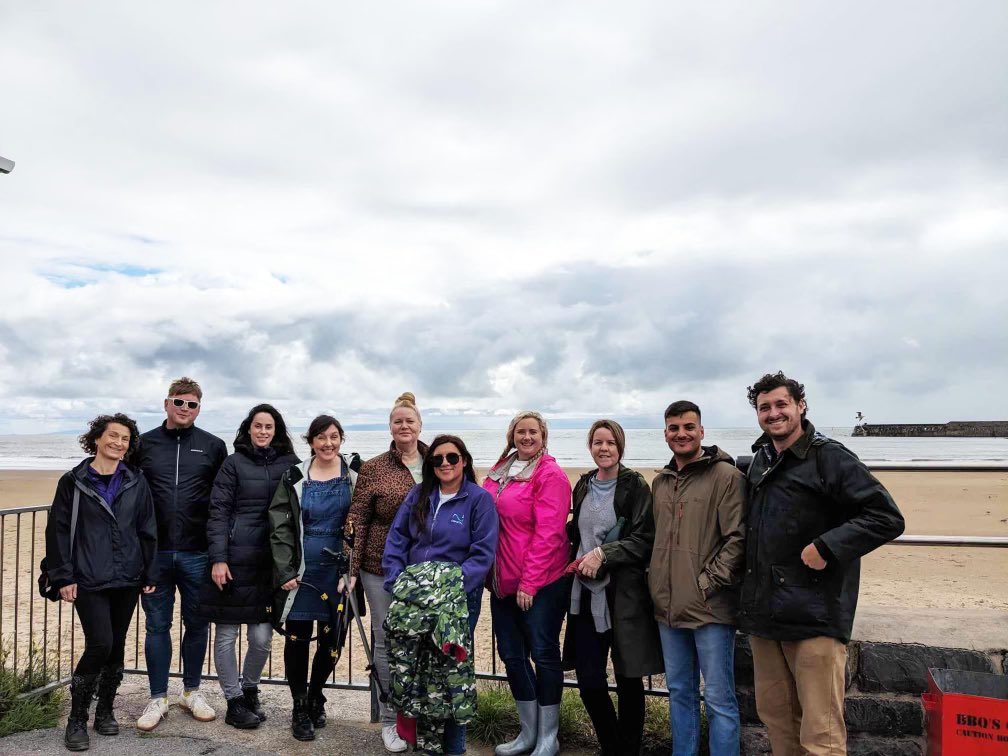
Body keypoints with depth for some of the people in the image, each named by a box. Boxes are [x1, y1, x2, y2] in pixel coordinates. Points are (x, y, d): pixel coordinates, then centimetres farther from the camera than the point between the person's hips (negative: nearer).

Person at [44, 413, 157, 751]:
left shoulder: (136, 483, 5)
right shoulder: (74, 482, -1)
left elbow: (148, 531, 6)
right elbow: (58, 531, 0)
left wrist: (150, 575, 4)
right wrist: (64, 577, -5)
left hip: (127, 580, 3)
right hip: (89, 581, -3)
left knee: (117, 646, 10)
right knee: (100, 644, -10)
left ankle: (105, 710, 28)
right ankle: (76, 720, 9)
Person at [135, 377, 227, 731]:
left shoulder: (213, 446, 3)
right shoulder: (144, 444, 5)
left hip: (197, 553, 0)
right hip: (154, 553, 0)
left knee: (197, 624, 10)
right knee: (157, 625, 9)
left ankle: (191, 692, 28)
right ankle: (158, 698, 23)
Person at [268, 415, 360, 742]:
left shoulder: (355, 470, 0)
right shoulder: (295, 477, 0)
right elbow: (280, 527, 1)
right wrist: (285, 571, -7)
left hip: (338, 569, 0)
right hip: (302, 570, 0)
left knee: (331, 637, 8)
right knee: (297, 638, 2)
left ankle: (315, 696, 33)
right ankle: (299, 708, 22)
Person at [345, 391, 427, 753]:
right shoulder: (373, 469, -3)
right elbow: (357, 520, -3)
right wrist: (351, 570, -8)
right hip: (383, 569, -2)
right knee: (387, 642, 6)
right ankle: (390, 721, 23)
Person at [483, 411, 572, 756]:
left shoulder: (550, 474, -10)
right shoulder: (499, 472, 9)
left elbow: (548, 533, -16)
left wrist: (529, 582, -16)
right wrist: (491, 574, 8)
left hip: (541, 583, -7)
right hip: (503, 581, 7)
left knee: (543, 653, 5)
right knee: (511, 655, 13)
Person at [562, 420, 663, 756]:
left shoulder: (634, 486, -5)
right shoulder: (583, 486, 12)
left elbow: (644, 538, -10)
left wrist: (603, 554, -17)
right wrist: (579, 561, 7)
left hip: (624, 595, -4)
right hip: (587, 593, 5)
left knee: (628, 680, 7)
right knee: (588, 681, 5)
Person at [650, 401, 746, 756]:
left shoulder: (726, 476, -8)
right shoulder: (660, 482, 12)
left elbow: (737, 538, -13)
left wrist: (709, 583, -15)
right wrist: (656, 584, 10)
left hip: (710, 608, -6)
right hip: (668, 607, 6)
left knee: (718, 698, 4)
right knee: (679, 693, 18)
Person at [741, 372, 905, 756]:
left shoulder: (829, 457, -10)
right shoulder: (760, 460, 12)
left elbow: (887, 518, -14)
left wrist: (826, 547, -21)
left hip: (814, 614, -7)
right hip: (763, 610, 7)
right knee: (774, 716, 17)